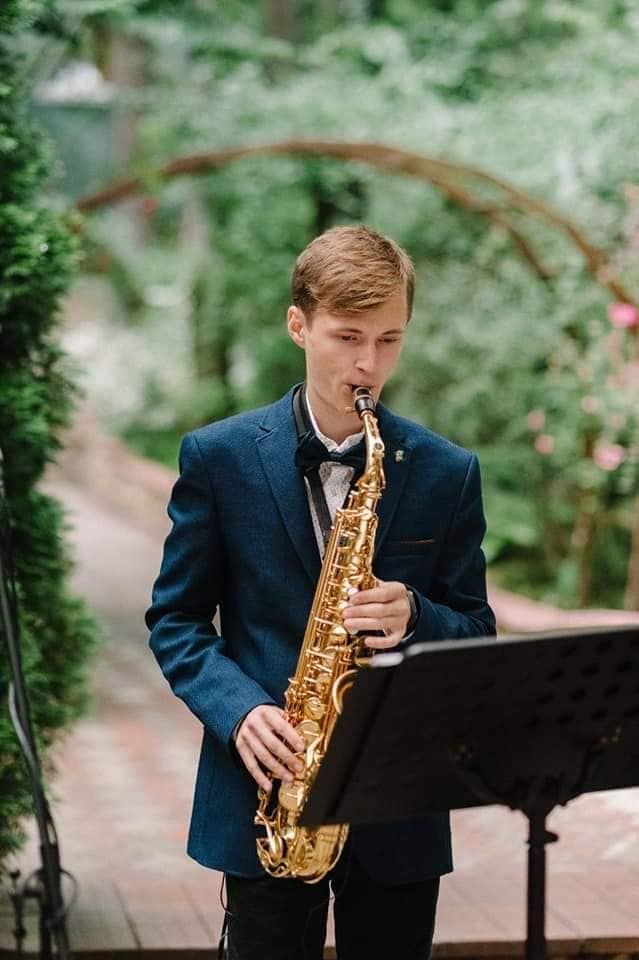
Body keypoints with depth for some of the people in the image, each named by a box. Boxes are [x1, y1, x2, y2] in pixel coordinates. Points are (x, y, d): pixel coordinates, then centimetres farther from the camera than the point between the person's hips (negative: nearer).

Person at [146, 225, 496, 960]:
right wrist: (238, 712, -14)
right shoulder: (219, 457, -1)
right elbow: (175, 618, 3)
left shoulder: (447, 473, 3)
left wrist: (414, 617, -16)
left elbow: (476, 634, 6)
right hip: (265, 793, -1)